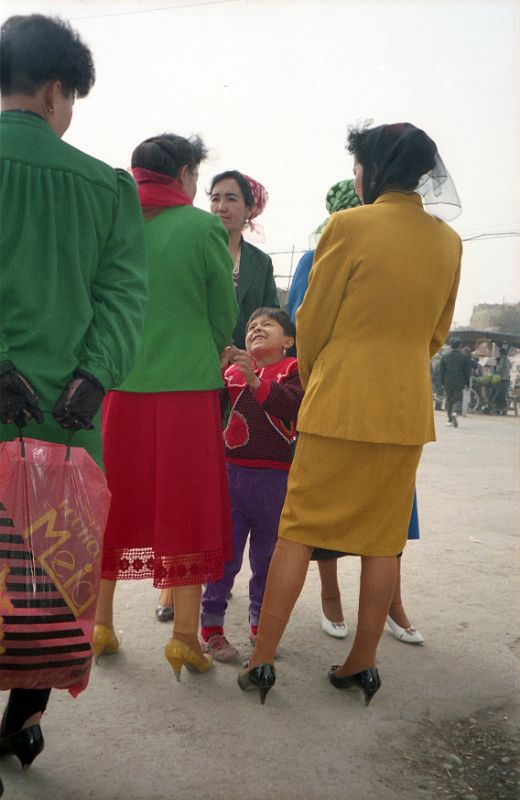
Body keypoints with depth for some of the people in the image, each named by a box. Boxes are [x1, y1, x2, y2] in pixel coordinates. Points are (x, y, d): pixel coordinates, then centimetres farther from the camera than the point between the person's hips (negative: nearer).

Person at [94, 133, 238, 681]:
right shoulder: (203, 228, -5)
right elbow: (224, 315, 1)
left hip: (118, 387, 4)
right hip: (188, 389, -3)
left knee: (112, 506, 14)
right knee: (187, 509, 6)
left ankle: (100, 624, 25)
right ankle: (184, 635, 12)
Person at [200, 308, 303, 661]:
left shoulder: (293, 370, 2)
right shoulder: (233, 369, 10)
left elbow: (293, 406, -16)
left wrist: (254, 380, -25)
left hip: (275, 477, -1)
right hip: (232, 470, 1)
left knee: (267, 555, 12)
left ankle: (260, 623, 29)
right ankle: (211, 626, 17)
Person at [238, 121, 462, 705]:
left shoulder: (350, 225, -8)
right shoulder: (448, 242, 8)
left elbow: (311, 322, -3)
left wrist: (313, 383, 14)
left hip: (340, 401, -4)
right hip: (407, 408, 5)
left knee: (299, 530, 5)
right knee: (383, 539, 11)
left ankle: (261, 659, 11)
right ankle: (361, 665, 21)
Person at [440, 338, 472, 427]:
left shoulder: (445, 357, 2)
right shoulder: (464, 357, 0)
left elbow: (442, 371, 5)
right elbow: (468, 372, 3)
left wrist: (443, 382, 13)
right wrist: (467, 383, 9)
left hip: (448, 383, 1)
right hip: (459, 383, -1)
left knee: (449, 400, 12)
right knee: (458, 399, 3)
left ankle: (450, 420, 14)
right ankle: (455, 413, -26)